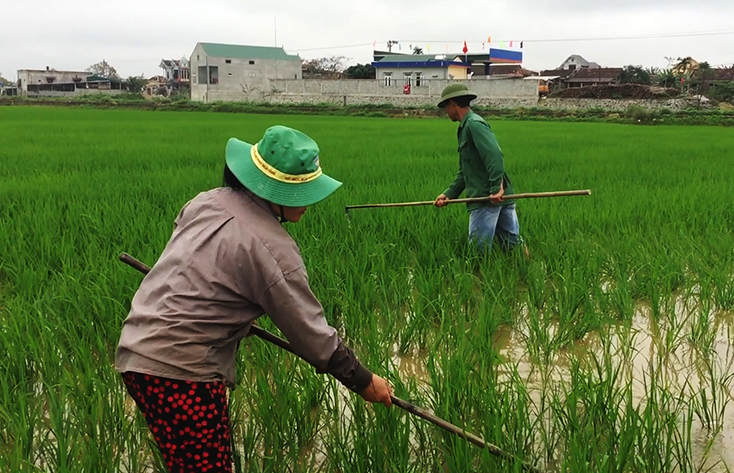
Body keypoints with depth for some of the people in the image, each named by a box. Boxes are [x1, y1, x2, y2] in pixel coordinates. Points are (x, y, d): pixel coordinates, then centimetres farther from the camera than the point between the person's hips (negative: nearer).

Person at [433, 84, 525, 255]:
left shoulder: (474, 124, -8)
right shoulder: (466, 127, 23)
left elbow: (494, 155, -22)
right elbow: (464, 172, 25)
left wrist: (496, 187, -26)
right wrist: (449, 194, 17)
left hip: (487, 199, -10)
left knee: (479, 251, -4)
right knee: (513, 245, 10)